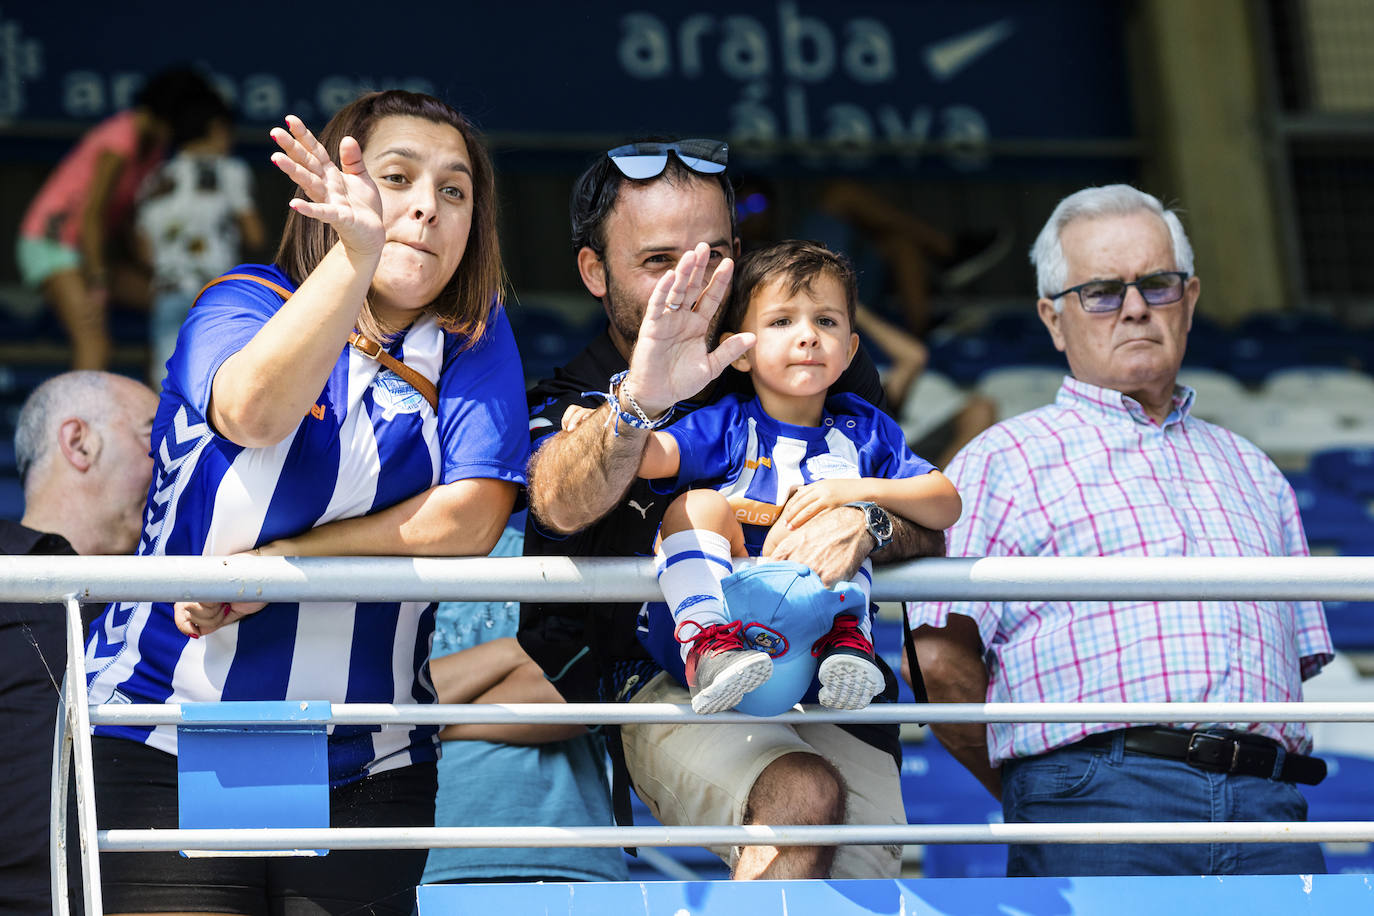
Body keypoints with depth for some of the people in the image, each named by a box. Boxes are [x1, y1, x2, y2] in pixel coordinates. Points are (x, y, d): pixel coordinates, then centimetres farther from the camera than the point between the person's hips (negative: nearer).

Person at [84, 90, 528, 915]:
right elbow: (253, 413, -27)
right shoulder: (243, 304, -2)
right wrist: (356, 256, -39)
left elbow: (470, 519, -11)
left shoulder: (476, 339, 4)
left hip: (371, 767, 3)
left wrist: (274, 567, -15)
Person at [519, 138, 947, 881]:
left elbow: (931, 527, 6)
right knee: (803, 796, -33)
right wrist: (637, 402, -44)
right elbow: (563, 505, -22)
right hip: (663, 694, -2)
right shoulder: (567, 406, 4)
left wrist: (867, 524, -20)